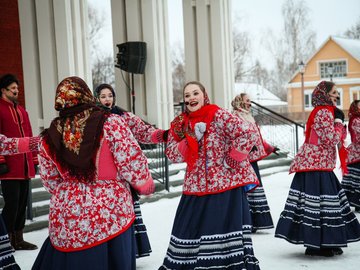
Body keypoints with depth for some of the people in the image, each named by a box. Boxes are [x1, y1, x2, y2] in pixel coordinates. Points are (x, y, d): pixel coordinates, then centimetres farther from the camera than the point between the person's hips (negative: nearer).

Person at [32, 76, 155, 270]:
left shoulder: (48, 139, -1)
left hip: (66, 222, 3)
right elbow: (132, 163, -12)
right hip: (110, 217, -2)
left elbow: (51, 183, 7)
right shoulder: (110, 124, -12)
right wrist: (146, 185, 8)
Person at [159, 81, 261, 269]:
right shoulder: (180, 124, 8)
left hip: (225, 184, -5)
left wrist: (231, 159, -12)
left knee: (224, 229, -4)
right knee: (190, 231, 9)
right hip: (196, 187, 5)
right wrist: (192, 139, -14)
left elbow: (248, 134, -16)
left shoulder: (218, 115, -8)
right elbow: (171, 154, 0)